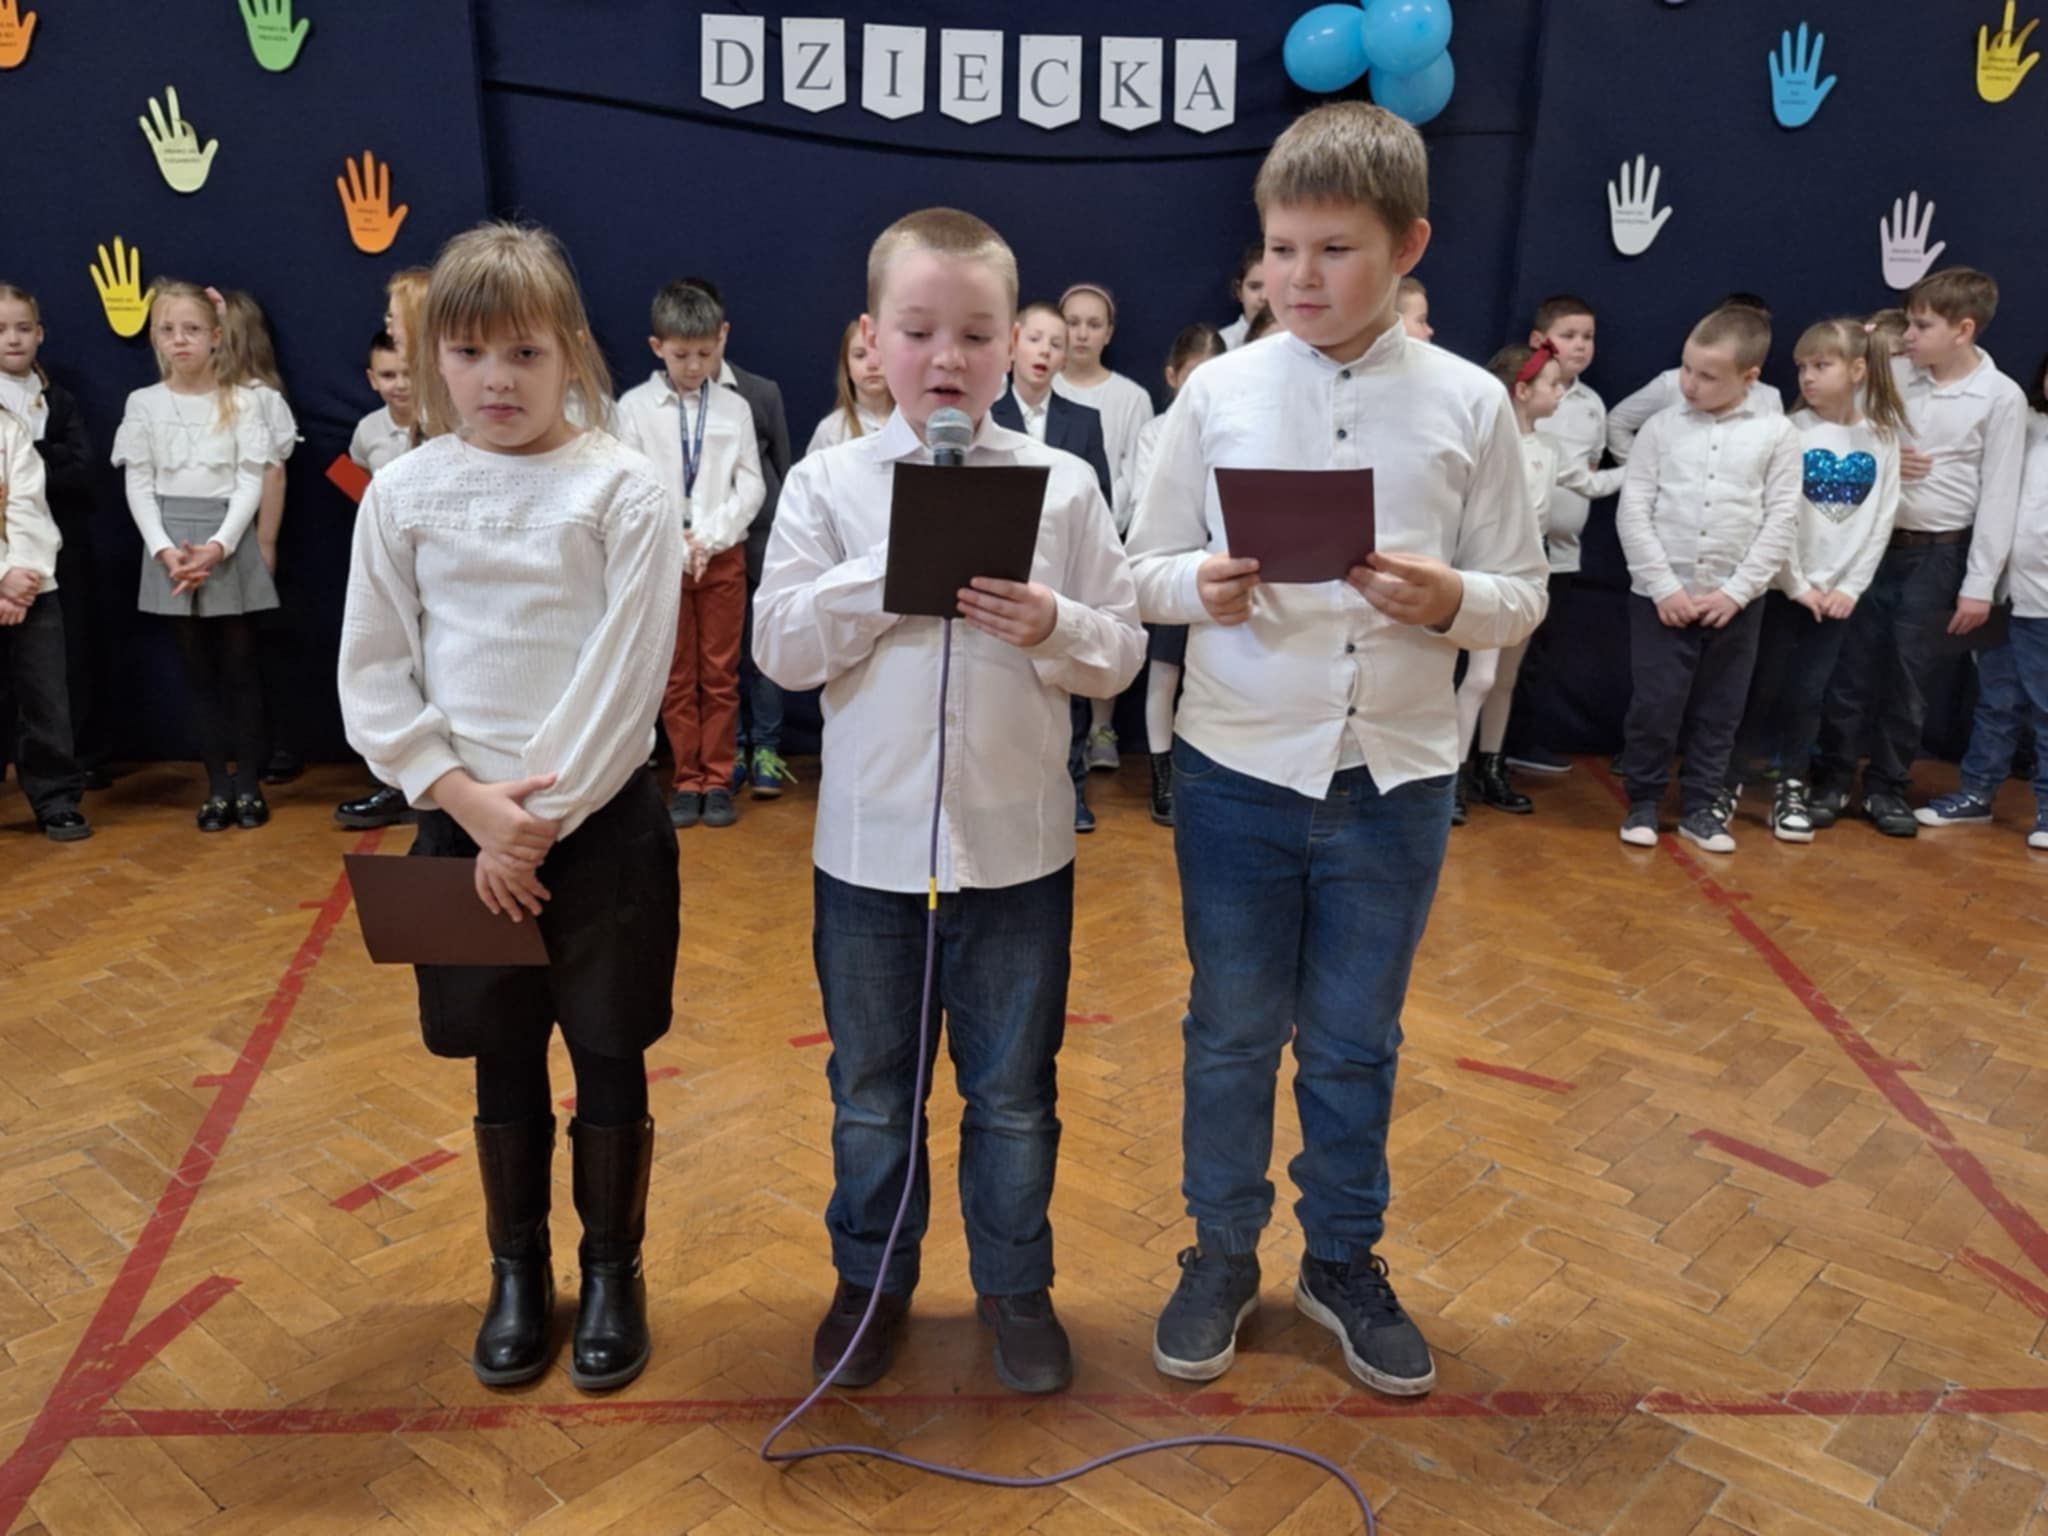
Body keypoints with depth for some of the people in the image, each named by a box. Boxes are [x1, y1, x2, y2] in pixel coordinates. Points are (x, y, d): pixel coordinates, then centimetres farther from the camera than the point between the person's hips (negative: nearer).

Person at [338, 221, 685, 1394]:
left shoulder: (624, 489, -7)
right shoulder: (404, 493, 1)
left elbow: (629, 677, -12)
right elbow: (372, 676, 1)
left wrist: (540, 816, -13)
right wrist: (464, 799, -11)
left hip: (602, 822, -2)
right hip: (463, 824, 2)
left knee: (609, 1057, 9)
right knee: (503, 1062, 14)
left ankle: (614, 1274, 29)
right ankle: (519, 1274, 33)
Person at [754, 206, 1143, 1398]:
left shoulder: (1063, 485, -1)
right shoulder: (830, 484, -1)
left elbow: (1121, 652, -1)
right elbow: (783, 648, -7)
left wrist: (1053, 627, -21)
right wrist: (889, 575, -18)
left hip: (1019, 844, 0)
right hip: (870, 843, 1)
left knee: (1015, 1089, 15)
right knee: (871, 1088, 17)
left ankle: (1016, 1284, 35)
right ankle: (873, 1277, 38)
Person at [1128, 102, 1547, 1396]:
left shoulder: (1469, 404, -1)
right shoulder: (1219, 392, -1)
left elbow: (1524, 598, 2)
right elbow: (1147, 570, 2)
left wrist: (1450, 600, -20)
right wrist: (1202, 588, -19)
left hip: (1395, 778, 0)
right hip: (1239, 769, 0)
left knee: (1356, 1042, 15)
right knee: (1232, 1034, 13)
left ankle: (1345, 1260, 37)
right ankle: (1223, 1256, 35)